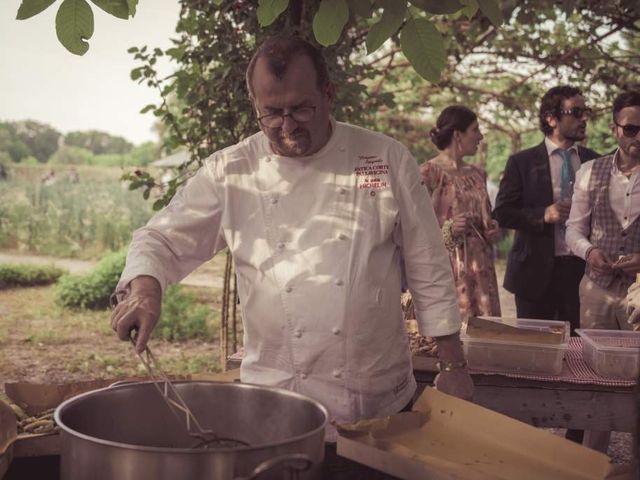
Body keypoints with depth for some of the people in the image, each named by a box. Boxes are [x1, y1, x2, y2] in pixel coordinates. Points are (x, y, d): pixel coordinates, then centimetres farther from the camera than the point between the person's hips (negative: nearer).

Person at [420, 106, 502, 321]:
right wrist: (448, 230, -18)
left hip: (479, 266, 6)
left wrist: (492, 230, 9)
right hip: (446, 266, -6)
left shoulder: (478, 174, 16)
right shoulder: (429, 172, -4)